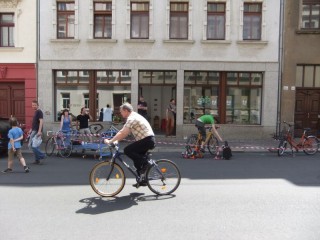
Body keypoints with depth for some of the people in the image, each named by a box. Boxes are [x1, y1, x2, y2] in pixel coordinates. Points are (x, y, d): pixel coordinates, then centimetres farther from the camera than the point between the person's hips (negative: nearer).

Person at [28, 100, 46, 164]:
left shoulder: (39, 112, -11)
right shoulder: (35, 112, 17)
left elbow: (41, 121, -20)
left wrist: (39, 131, -27)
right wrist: (31, 129, 24)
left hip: (37, 131, -9)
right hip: (34, 130, 10)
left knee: (30, 145, -10)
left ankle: (41, 155, -4)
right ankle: (37, 160, 16)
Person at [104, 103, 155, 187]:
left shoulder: (132, 118, -14)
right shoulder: (134, 116, 18)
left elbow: (122, 133, -20)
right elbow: (123, 132, 19)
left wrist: (110, 141, -13)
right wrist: (114, 140, 13)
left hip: (147, 140, -10)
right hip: (149, 140, 10)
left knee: (127, 150, -14)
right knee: (137, 158, 14)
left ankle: (144, 162, -7)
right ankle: (142, 180, 20)